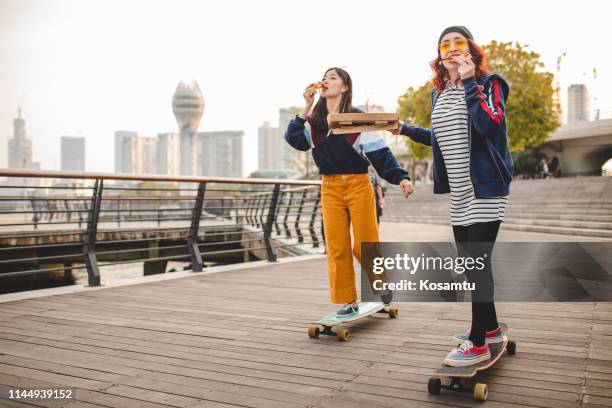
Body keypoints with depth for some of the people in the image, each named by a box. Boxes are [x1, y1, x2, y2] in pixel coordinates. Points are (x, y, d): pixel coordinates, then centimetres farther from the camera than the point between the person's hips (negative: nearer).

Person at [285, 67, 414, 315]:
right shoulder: (314, 120, 9)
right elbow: (294, 139, -7)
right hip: (330, 188, 4)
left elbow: (380, 152, -8)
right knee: (337, 248, 3)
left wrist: (401, 177, -19)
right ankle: (348, 300, 14)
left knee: (365, 245, -1)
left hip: (358, 185, -3)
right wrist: (306, 106, -9)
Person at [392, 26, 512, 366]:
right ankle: (489, 327, 31)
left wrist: (470, 83, -21)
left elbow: (491, 125, -27)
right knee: (469, 262, 14)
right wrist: (406, 129, 16)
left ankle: (478, 344, 5)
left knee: (477, 263, -6)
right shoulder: (440, 92, 11)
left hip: (485, 188, -7)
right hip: (460, 192, 8)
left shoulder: (488, 83, -8)